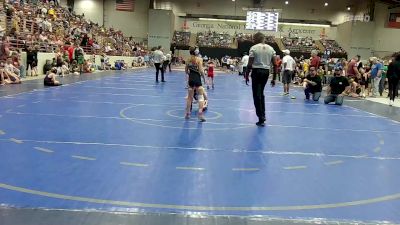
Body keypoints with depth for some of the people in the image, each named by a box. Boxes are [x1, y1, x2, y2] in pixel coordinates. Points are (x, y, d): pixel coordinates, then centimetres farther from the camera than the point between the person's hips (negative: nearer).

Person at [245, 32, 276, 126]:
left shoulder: (254, 48, -6)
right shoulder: (271, 49, 7)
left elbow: (250, 64, -11)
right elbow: (274, 65, 5)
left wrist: (247, 75, -2)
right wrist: (274, 78, 10)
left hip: (256, 71, -5)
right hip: (266, 72, 5)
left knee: (257, 95, 2)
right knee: (261, 94, 21)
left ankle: (261, 118, 0)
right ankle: (263, 115, 22)